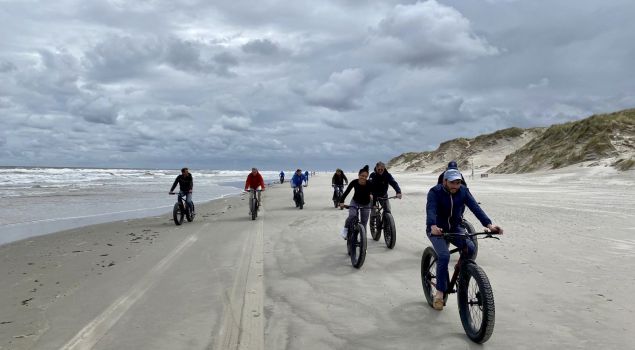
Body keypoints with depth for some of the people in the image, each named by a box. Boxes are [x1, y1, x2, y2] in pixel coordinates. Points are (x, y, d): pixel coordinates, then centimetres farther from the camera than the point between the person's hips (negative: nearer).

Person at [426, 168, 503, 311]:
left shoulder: (463, 191, -9)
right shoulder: (435, 192, -19)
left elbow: (475, 207, -22)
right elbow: (431, 210, -35)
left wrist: (489, 224, -37)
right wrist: (433, 226, -56)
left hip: (455, 228, 4)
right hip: (437, 229, -3)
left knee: (470, 248, -23)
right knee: (444, 255, -25)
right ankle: (440, 293, -12)